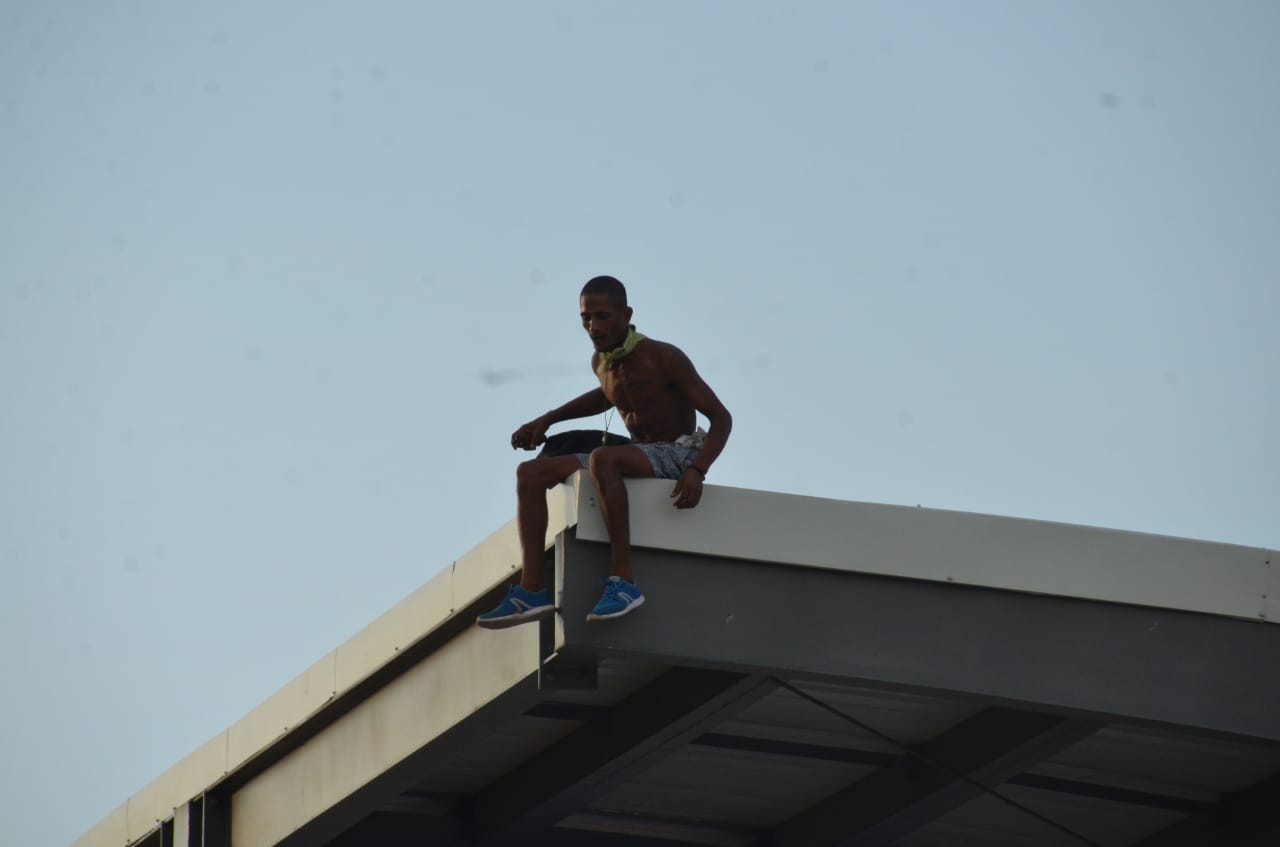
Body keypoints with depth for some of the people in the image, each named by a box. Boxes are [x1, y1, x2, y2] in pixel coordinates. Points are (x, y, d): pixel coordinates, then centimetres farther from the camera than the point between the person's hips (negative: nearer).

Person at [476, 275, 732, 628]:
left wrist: (697, 470, -32)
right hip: (640, 457, 8)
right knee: (531, 472, -6)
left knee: (602, 459, -38)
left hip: (678, 455, -8)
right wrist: (546, 420, 22)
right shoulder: (601, 362, 7)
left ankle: (624, 581, -40)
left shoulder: (664, 358, -15)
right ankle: (532, 589, -20)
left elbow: (721, 417, -15)